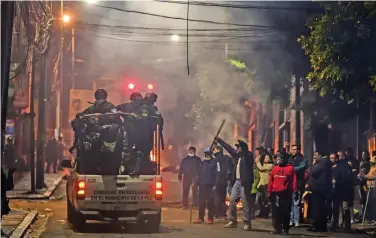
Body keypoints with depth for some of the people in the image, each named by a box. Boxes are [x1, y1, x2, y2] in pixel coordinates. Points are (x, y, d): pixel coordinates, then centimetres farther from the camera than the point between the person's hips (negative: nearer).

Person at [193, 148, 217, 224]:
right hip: (202, 185, 6)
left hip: (210, 185, -6)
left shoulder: (214, 162, -2)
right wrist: (197, 182, 11)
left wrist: (215, 185, -14)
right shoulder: (203, 163, 17)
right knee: (201, 202, 5)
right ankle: (200, 218, 10)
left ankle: (210, 218, 3)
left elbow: (216, 174, -8)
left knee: (210, 202, -2)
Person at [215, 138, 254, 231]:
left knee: (246, 204, -4)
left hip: (245, 183, -7)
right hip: (237, 182, 7)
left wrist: (240, 142, -34)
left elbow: (245, 149, -25)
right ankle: (233, 221, 16)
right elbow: (229, 148, 21)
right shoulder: (237, 155, 13)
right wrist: (219, 140, 25)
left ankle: (247, 223, 1)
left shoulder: (248, 155, -5)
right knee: (232, 201, 7)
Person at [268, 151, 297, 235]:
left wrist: (295, 192, -10)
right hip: (275, 194, 4)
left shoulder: (290, 168, -2)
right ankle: (277, 229, 9)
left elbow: (294, 181, -5)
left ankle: (285, 229, 11)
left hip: (285, 194, -4)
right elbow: (271, 181, 11)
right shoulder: (275, 168, 10)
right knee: (276, 212, 3)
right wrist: (269, 192, 8)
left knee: (285, 212, 1)